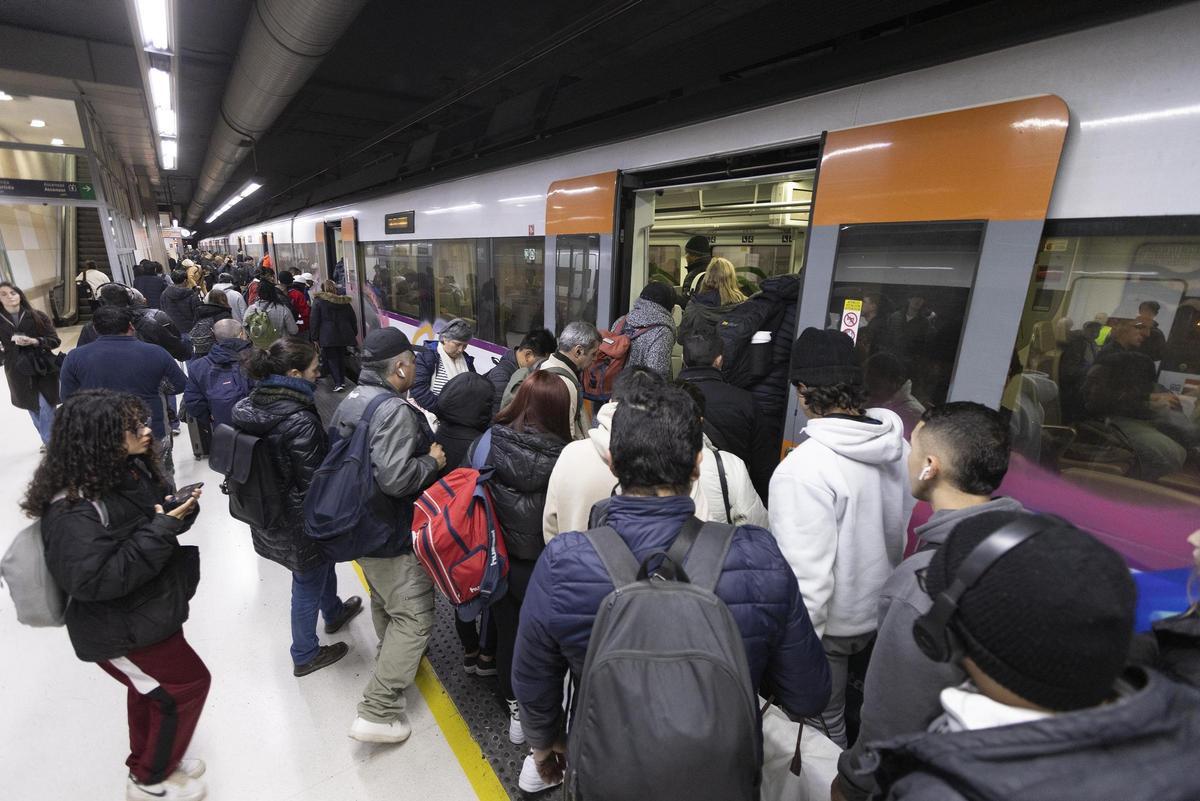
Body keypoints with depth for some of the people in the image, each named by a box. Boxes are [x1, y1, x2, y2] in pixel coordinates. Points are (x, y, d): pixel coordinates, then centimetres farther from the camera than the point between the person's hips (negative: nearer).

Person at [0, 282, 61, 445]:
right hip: (19, 373, 2)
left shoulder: (37, 316, -3)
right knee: (33, 408, 12)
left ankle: (50, 441, 12)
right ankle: (48, 440, 26)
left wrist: (34, 342, -21)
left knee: (46, 408, -3)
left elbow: (55, 340, -5)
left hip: (43, 369, -2)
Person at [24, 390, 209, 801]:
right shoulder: (74, 509, -30)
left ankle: (151, 760, 50)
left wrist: (179, 509, -14)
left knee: (151, 688, 26)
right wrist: (161, 530, -33)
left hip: (147, 610, 8)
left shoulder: (130, 469, -6)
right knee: (187, 684, 5)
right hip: (119, 631, -8)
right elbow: (93, 580, -31)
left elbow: (154, 514, 9)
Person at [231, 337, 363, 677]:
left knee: (322, 562, 31)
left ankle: (334, 612, 56)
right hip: (301, 523, -8)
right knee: (308, 585, 15)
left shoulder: (249, 406, -5)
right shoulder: (300, 422, -31)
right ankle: (305, 656, 38)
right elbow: (315, 482, -24)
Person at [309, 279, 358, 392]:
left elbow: (314, 321, -4)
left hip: (328, 336, -4)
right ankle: (342, 380, 20)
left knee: (331, 358, 0)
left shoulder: (318, 301, -2)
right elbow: (353, 319, 14)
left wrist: (315, 337, 0)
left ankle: (337, 383, -9)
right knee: (341, 356, 15)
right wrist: (354, 334, 20)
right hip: (343, 335, 4)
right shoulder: (345, 301, 10)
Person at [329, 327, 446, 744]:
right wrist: (433, 462, -16)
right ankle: (377, 711, 8)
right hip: (394, 536, -10)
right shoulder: (394, 410, -26)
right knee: (414, 616, 3)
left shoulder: (350, 400, 3)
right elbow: (395, 478, -33)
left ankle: (392, 658, 52)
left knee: (384, 600, 29)